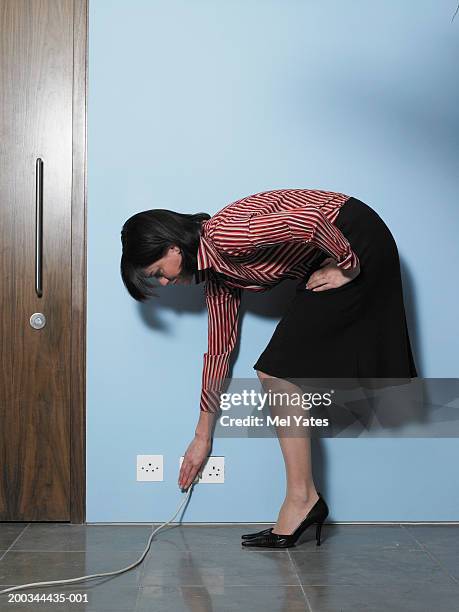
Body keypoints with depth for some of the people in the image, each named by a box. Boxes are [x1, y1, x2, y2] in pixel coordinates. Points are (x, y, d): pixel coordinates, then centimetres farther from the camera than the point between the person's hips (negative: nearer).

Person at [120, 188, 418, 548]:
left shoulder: (222, 235, -21)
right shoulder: (218, 274, 8)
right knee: (278, 374, 3)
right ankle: (304, 500, 7)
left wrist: (348, 266, -15)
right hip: (324, 260, 9)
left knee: (277, 372, -10)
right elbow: (219, 350, 14)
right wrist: (202, 437, 19)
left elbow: (309, 220, -32)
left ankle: (302, 498, -3)